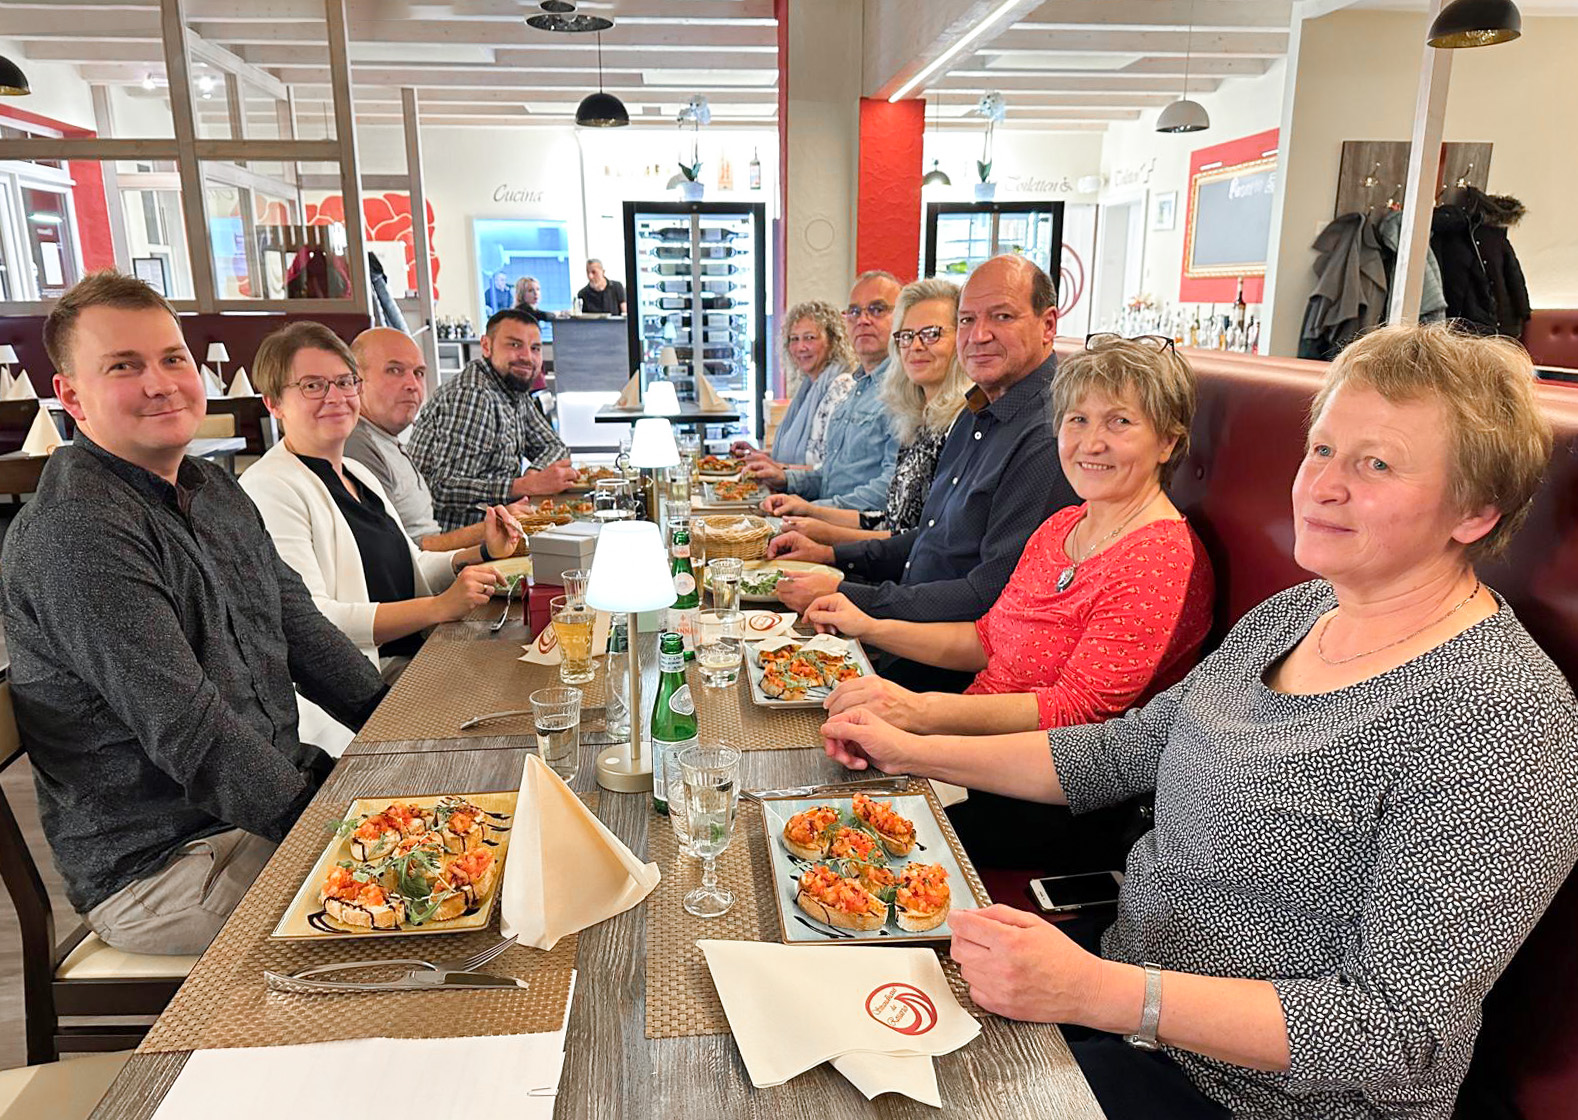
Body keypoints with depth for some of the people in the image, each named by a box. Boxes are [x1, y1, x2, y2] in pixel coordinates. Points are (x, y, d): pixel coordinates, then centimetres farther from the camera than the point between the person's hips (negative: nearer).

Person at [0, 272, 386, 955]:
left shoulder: (215, 490, 10)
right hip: (158, 868, -8)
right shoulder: (74, 534, -20)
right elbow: (186, 732, -25)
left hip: (280, 788, 9)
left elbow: (300, 629, 12)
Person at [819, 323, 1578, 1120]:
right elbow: (1126, 750, 9)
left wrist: (1099, 992, -34)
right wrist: (914, 752, 6)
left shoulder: (1499, 718, -23)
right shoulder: (1290, 613, 2)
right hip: (1125, 989, 7)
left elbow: (1397, 1030, -25)